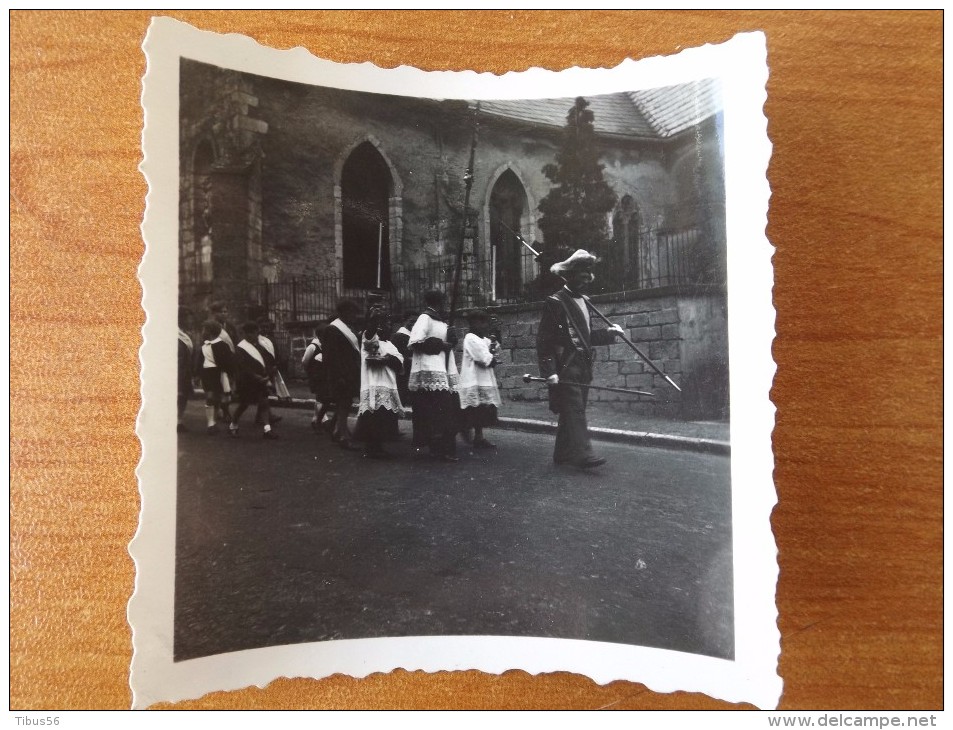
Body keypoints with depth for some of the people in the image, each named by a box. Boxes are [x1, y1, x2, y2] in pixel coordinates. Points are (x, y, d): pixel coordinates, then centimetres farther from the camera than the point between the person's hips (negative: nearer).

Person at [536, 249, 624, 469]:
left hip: (583, 368, 9)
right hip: (565, 368, -9)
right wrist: (549, 371, -20)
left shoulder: (583, 302, 18)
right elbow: (544, 339, -13)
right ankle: (582, 454, -17)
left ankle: (563, 453, 20)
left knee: (573, 412, 11)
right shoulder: (555, 302, -9)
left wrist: (609, 333, 13)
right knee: (574, 411, -13)